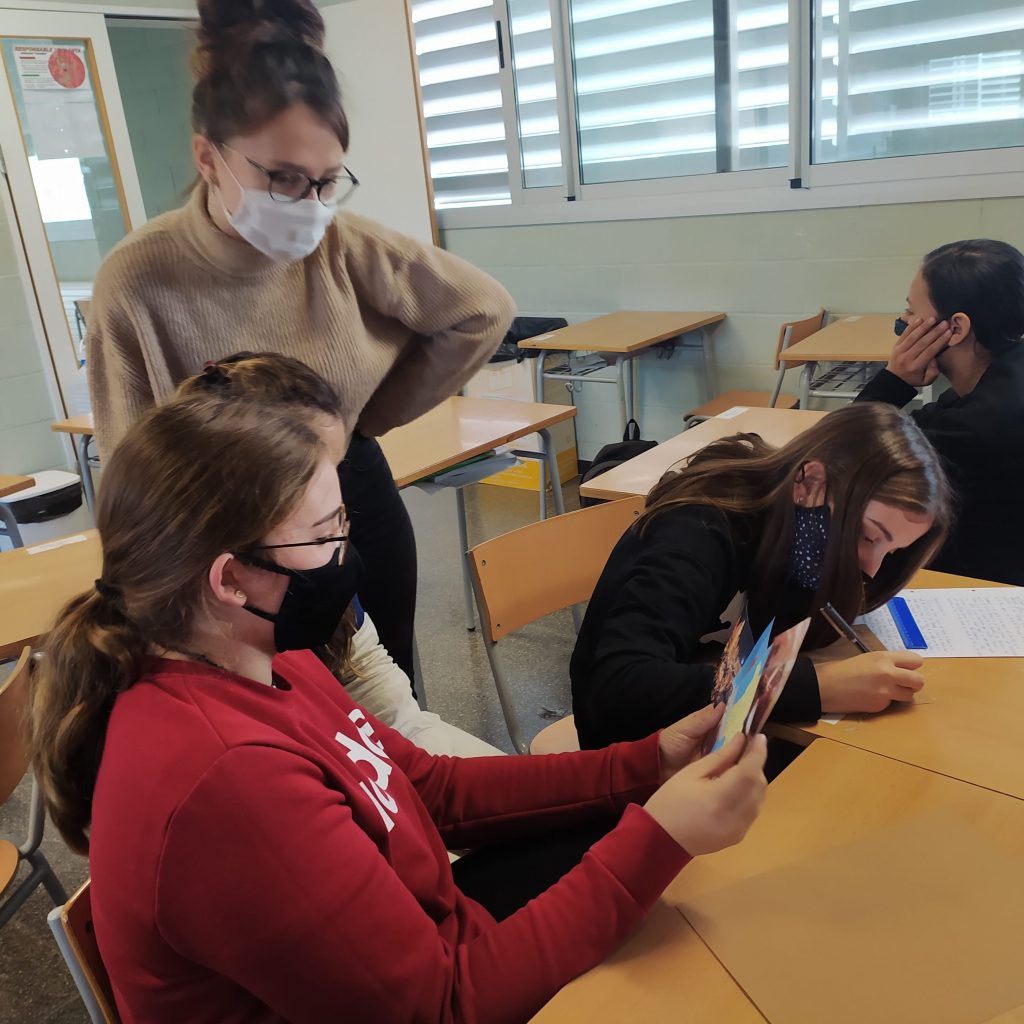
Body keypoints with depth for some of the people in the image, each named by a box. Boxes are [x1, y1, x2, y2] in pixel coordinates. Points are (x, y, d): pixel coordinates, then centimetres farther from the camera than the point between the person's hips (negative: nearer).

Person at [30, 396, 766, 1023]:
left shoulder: (255, 666, -6)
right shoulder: (227, 778, -35)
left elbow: (435, 788, 2)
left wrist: (646, 765, -4)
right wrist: (655, 838, -26)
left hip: (431, 957, 7)